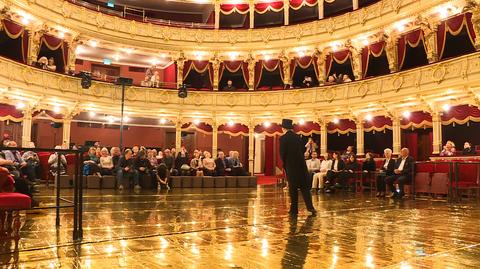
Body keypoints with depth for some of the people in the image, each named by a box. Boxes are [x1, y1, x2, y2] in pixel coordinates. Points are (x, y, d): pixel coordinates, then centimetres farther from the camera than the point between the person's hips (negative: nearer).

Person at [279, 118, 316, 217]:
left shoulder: (283, 138, -9)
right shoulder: (298, 137, 6)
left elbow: (282, 153, -9)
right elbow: (302, 150, 9)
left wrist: (284, 164, 7)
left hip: (290, 166, -4)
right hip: (301, 165, 4)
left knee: (293, 188, 4)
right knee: (305, 187, 8)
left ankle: (294, 210, 9)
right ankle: (310, 207, 0)